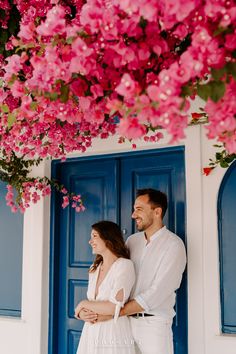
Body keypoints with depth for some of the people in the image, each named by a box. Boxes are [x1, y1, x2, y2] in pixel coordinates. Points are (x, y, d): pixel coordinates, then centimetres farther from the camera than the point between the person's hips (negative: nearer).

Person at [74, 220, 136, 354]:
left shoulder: (124, 265, -13)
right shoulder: (94, 268, 9)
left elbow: (113, 307, -20)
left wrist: (83, 304, -8)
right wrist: (82, 313, -8)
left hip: (113, 338, -6)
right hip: (90, 335, 6)